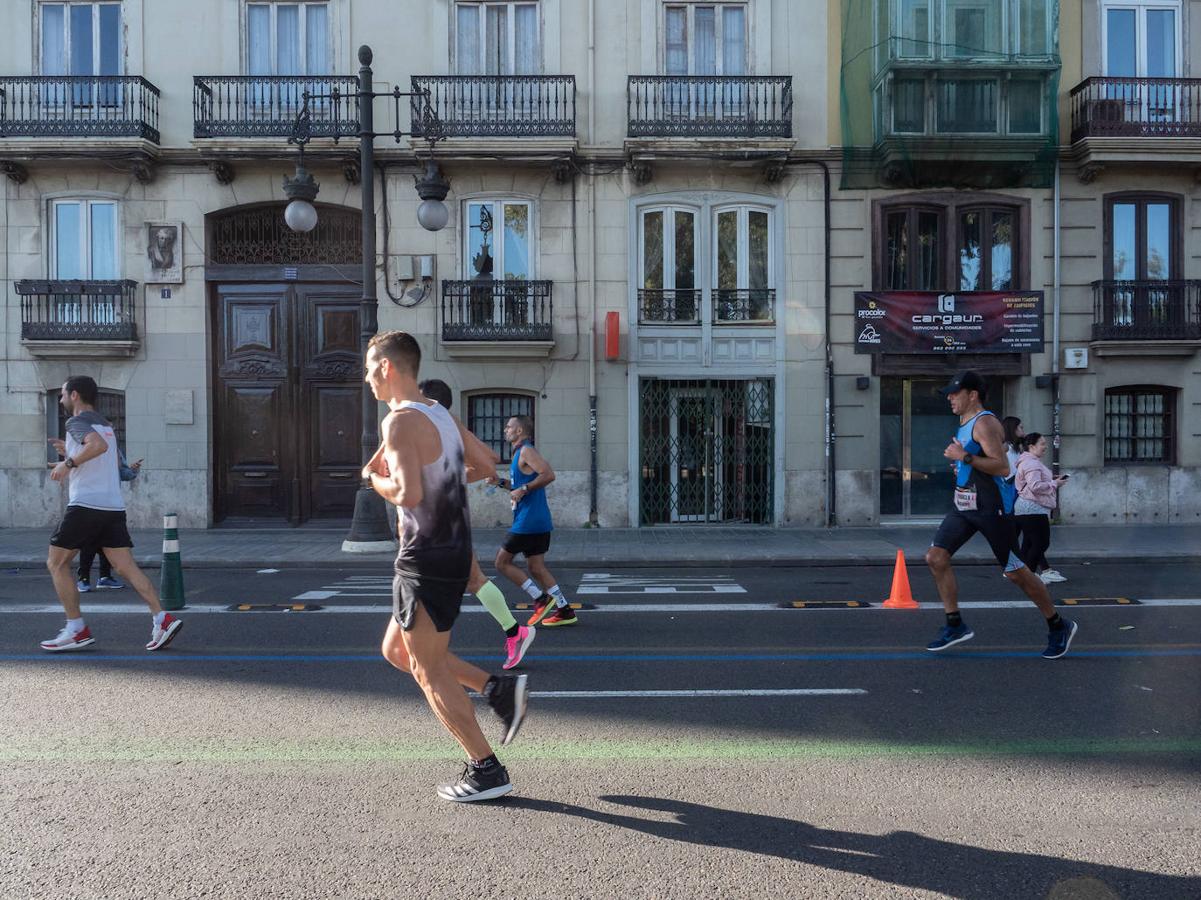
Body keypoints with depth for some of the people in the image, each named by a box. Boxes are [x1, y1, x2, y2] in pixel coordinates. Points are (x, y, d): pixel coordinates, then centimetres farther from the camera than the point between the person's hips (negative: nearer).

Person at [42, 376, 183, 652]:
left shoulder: (77, 422, -5)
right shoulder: (105, 424, 21)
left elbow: (98, 445, -26)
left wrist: (68, 463, -15)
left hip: (85, 505, -7)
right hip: (114, 506, 8)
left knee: (57, 563, 8)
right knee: (125, 567, 3)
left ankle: (77, 630, 7)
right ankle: (162, 619, -10)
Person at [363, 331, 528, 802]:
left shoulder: (401, 420, -15)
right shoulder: (442, 414, 13)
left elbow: (408, 494, -26)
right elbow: (482, 466, 22)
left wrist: (374, 478, -7)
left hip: (427, 560, -9)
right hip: (454, 550, 9)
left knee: (427, 669, 2)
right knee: (395, 650, 20)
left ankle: (486, 770, 8)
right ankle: (500, 688, 14)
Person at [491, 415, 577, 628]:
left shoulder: (526, 451, -11)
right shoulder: (521, 453, 19)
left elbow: (549, 474, -24)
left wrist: (524, 489, -20)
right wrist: (501, 482, 17)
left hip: (528, 521, -10)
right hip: (539, 522, 10)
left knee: (502, 562, -1)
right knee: (536, 567, 10)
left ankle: (540, 599, -2)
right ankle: (565, 611, 10)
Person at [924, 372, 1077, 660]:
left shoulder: (984, 423, -15)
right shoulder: (965, 425, 14)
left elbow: (1002, 466, -25)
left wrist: (964, 457, -27)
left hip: (991, 509, -9)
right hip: (964, 506, 9)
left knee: (1016, 572, 1)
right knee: (935, 557, -4)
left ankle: (1059, 627, 20)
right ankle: (955, 626, 4)